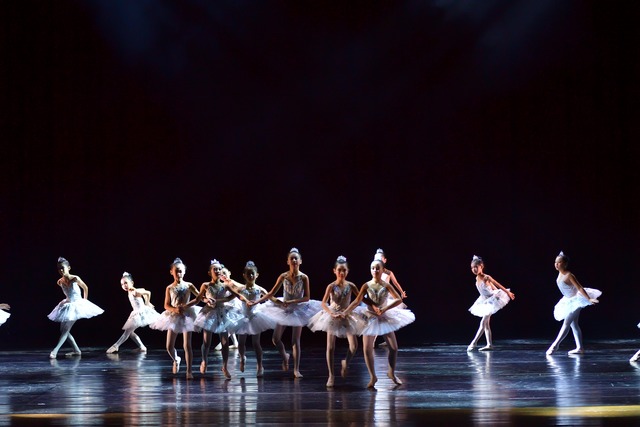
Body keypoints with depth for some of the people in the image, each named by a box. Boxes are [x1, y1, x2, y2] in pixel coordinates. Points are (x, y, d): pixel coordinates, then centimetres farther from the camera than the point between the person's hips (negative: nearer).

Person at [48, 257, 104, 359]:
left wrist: (85, 300, 9)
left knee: (66, 330, -12)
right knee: (63, 330, 5)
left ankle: (55, 351, -19)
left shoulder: (75, 279, -18)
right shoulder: (60, 282, -4)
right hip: (67, 306, 7)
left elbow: (85, 288, 0)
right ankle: (76, 350, 13)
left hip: (77, 305, -7)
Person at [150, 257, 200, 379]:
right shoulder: (169, 288, 2)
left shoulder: (188, 285, -1)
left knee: (187, 345, -4)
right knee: (169, 347, 1)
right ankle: (176, 360, 34)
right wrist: (174, 309, -20)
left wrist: (187, 306, -11)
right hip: (173, 317, 2)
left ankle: (189, 371, -1)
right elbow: (166, 305, 2)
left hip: (187, 315, -2)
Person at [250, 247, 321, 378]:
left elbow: (307, 298, -13)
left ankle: (296, 369, 1)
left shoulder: (304, 277, -12)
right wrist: (256, 301, -9)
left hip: (298, 309, -3)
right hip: (284, 309, 3)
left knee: (295, 341, -2)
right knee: (276, 339, 3)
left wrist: (291, 302, -23)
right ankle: (284, 357, 32)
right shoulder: (283, 277, -6)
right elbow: (271, 294, -1)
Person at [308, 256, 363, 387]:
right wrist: (332, 314, -28)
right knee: (330, 347, -1)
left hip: (347, 316, 2)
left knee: (354, 345, -10)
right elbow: (323, 303, -15)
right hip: (332, 316, -2)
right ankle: (331, 375, 7)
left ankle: (346, 363, 21)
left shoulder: (350, 286, -3)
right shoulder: (331, 286, -9)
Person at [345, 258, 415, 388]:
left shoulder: (386, 286, -8)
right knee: (367, 349, -5)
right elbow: (357, 301, -13)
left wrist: (384, 309, -24)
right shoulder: (366, 286, -9)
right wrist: (344, 313, -23)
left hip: (385, 318, 1)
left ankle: (391, 373, 22)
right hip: (370, 318, -1)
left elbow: (398, 299, -14)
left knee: (393, 348, 1)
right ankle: (373, 377, 8)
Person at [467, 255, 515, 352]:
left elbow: (498, 285, -12)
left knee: (483, 323, -11)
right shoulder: (477, 279, 1)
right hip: (485, 302, 9)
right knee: (486, 324, 7)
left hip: (492, 300, -9)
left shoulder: (486, 277, -21)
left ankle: (473, 343, -14)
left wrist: (508, 293, -4)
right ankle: (489, 344, 9)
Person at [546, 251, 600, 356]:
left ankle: (555, 346, -11)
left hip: (576, 300, -10)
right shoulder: (560, 274, 0)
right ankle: (580, 348, 14)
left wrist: (589, 299, -32)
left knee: (566, 324, -10)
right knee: (573, 324, 11)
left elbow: (580, 288, -26)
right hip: (569, 302, 10)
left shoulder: (568, 275, -24)